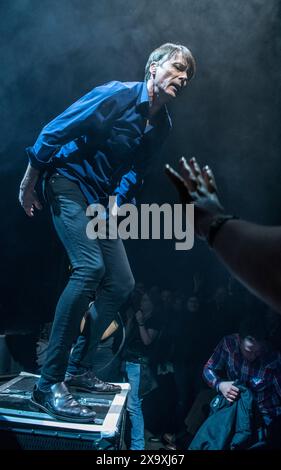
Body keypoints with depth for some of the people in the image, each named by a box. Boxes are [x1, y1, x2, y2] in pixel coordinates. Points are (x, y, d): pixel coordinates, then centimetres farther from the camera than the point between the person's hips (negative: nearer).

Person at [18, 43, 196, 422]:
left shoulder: (162, 125, 6)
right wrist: (29, 182, -11)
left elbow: (135, 170, 11)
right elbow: (56, 130, -15)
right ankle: (49, 383, -20)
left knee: (121, 283, 3)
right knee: (90, 267, -28)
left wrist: (116, 200, -4)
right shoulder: (117, 95, -16)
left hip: (102, 198, 8)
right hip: (69, 183, -8)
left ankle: (79, 370, 16)